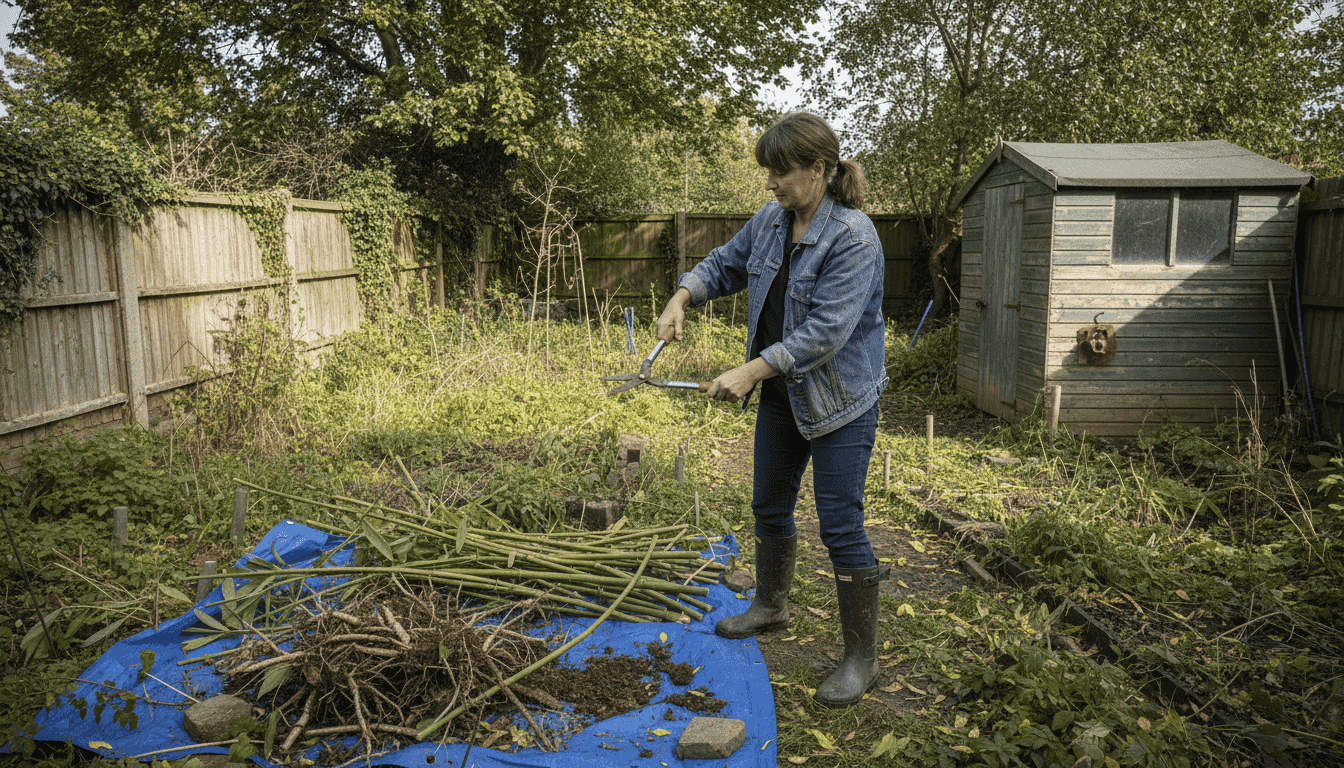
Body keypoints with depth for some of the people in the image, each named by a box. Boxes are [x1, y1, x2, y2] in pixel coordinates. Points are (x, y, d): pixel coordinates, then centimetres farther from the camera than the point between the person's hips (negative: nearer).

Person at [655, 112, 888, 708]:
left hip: (839, 398, -8)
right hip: (782, 392, 8)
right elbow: (727, 263, 17)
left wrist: (750, 371, -30)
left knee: (840, 524, -5)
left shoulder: (853, 238, -23)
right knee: (769, 504, 19)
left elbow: (825, 332, -28)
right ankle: (770, 607, 42)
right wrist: (682, 297, -2)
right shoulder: (770, 221, 2)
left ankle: (861, 659, 10)